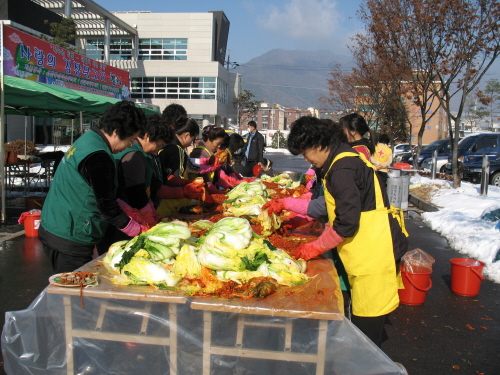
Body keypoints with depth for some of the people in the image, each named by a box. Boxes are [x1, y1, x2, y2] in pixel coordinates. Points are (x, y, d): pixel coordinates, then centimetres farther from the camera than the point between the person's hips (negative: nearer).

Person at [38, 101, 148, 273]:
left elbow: (105, 195, 15)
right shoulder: (98, 156, -23)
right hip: (69, 240, -10)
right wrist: (139, 231, -7)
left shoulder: (87, 139, 8)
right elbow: (107, 207, -19)